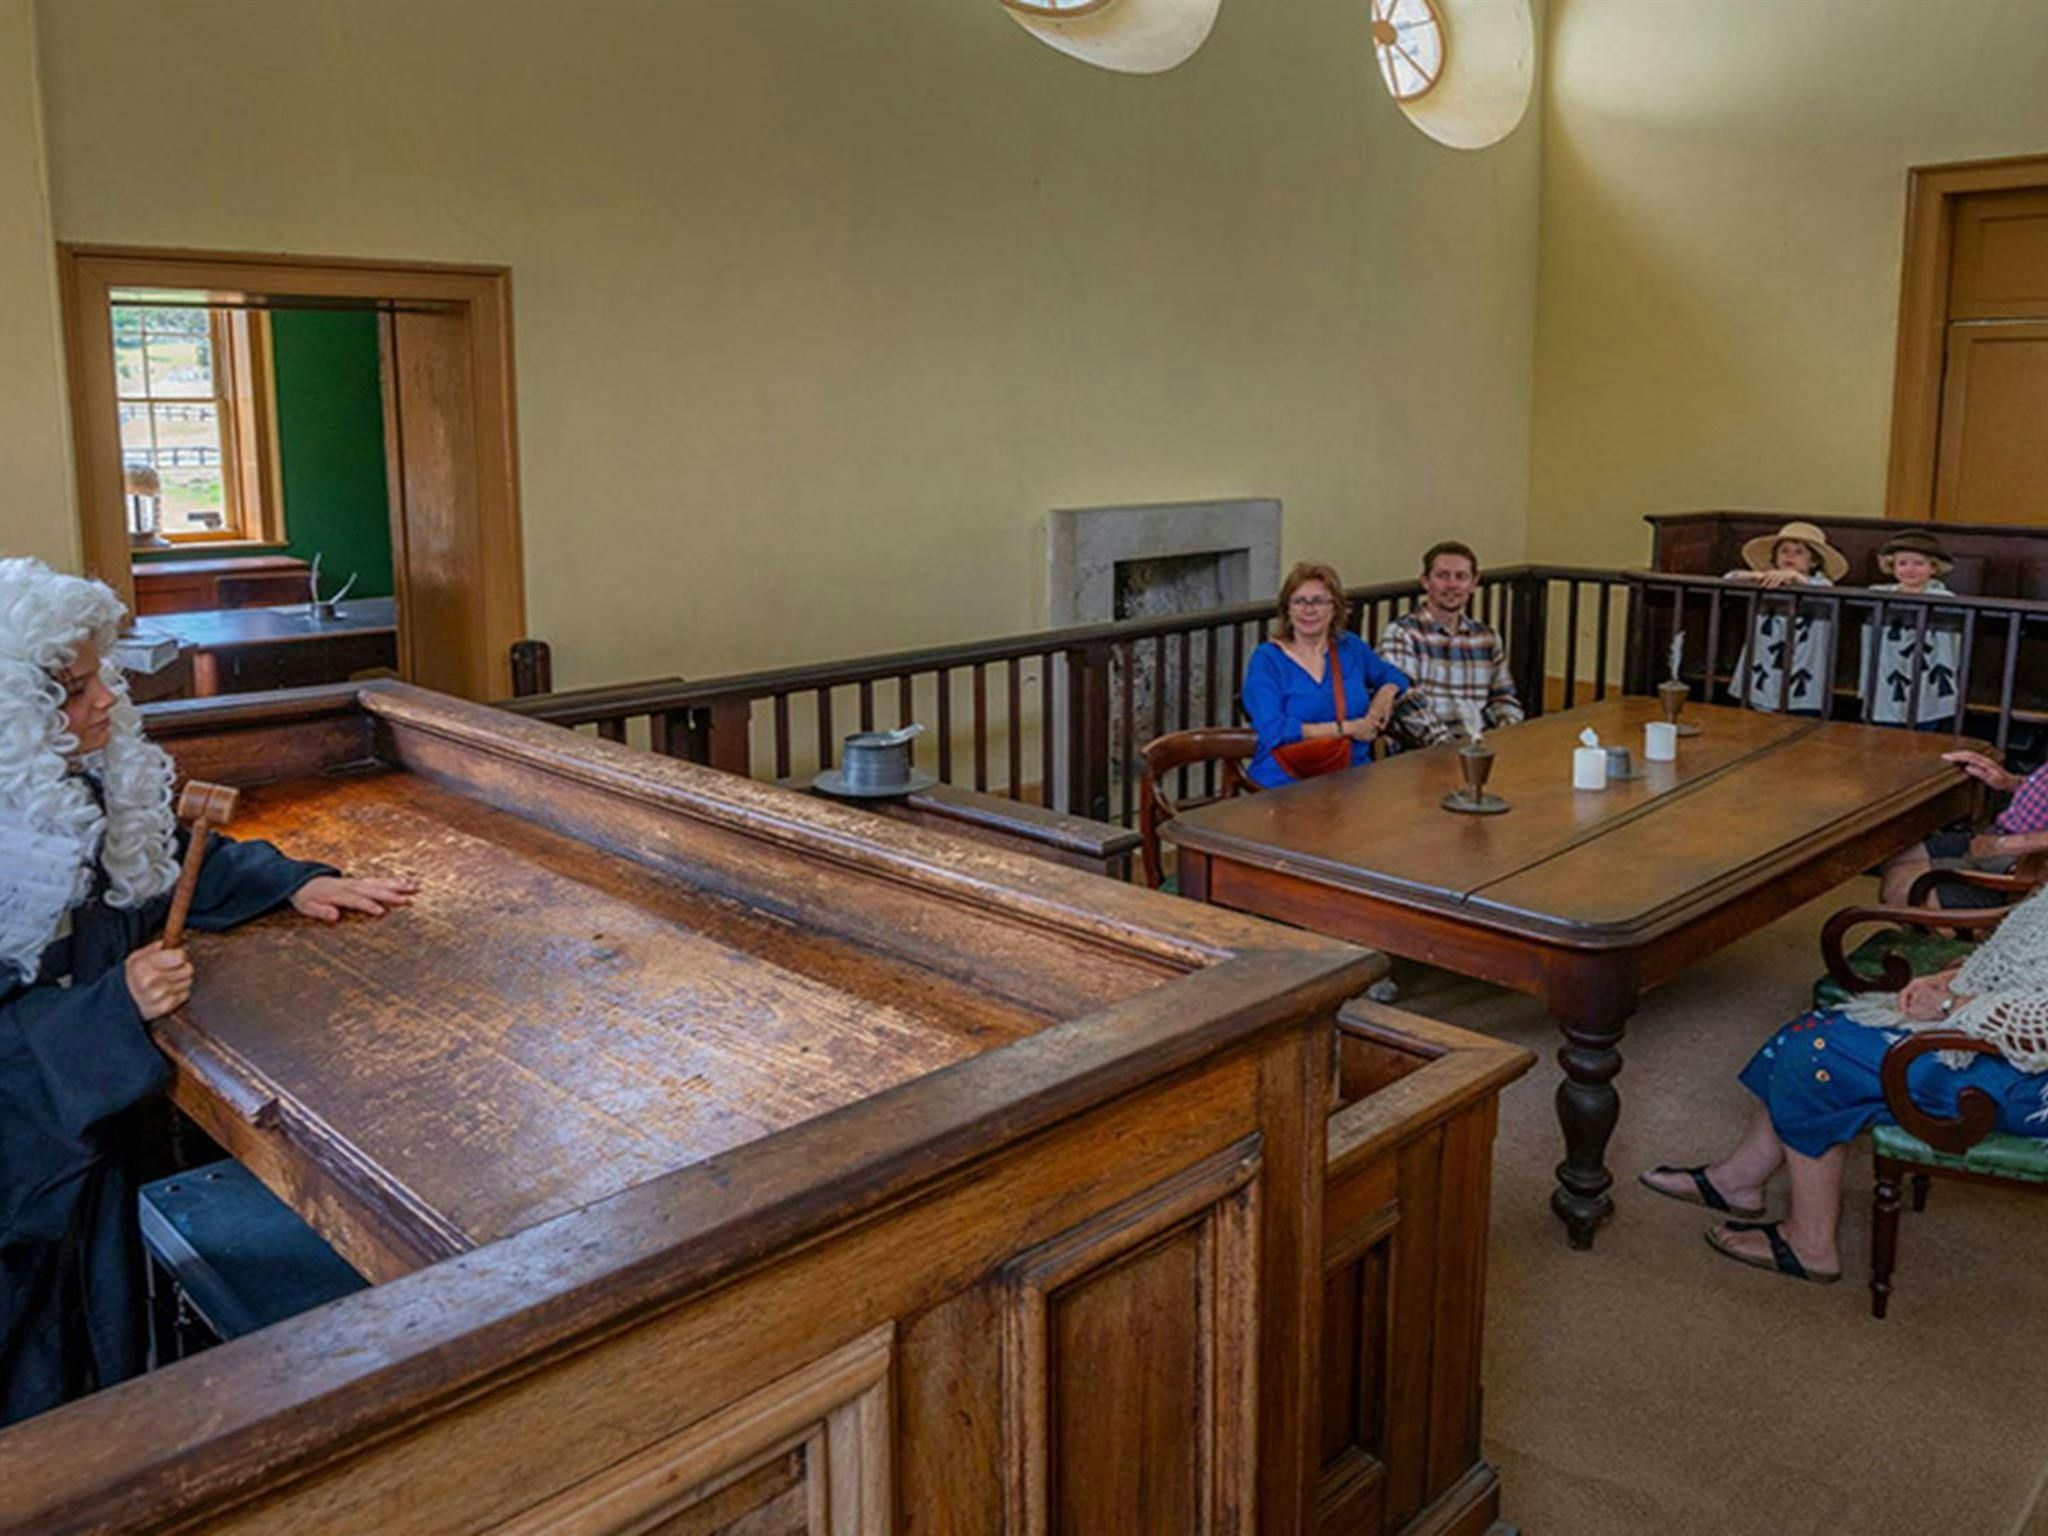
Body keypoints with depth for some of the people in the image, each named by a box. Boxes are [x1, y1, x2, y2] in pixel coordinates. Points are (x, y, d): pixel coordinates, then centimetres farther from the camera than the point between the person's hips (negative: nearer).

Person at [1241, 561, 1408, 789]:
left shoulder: (1351, 648, 16)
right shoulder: (1267, 658, 1)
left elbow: (1394, 676, 35)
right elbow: (1273, 731, -13)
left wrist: (1386, 693, 9)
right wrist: (1347, 728, -9)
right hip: (1288, 783, -4)